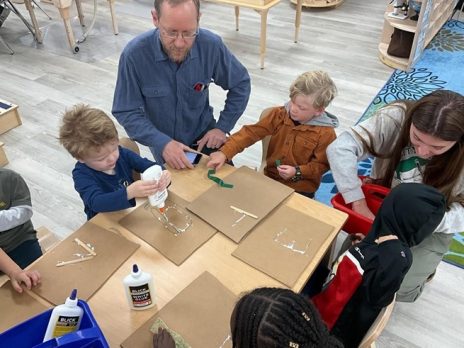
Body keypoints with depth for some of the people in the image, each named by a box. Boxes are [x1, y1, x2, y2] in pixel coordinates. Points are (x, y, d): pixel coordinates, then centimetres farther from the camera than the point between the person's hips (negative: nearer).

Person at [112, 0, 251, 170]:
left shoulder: (211, 45, -20)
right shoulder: (134, 54, -26)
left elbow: (240, 84, -4)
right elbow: (126, 112, -18)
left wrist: (222, 127, -9)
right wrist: (162, 143, -31)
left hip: (203, 133, 2)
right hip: (163, 140, -1)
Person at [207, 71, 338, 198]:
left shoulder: (326, 133, -14)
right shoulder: (279, 114, -5)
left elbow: (321, 165, -5)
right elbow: (251, 132, -10)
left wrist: (297, 172, -21)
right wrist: (224, 153, -21)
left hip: (300, 189, -3)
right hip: (270, 178, 4)